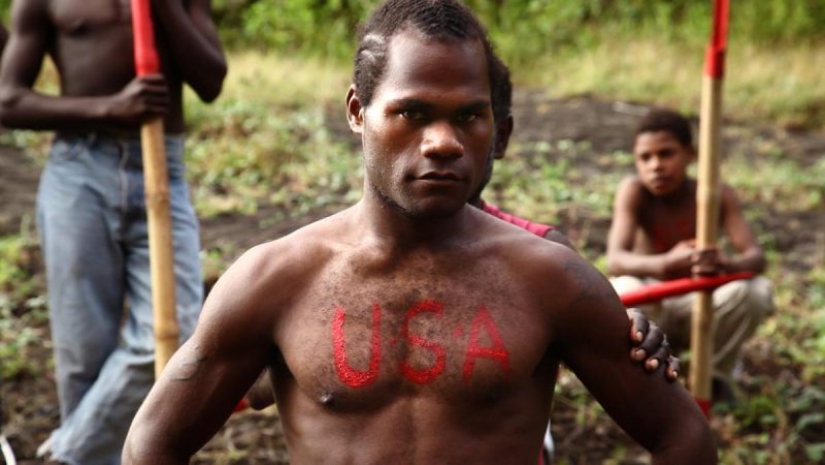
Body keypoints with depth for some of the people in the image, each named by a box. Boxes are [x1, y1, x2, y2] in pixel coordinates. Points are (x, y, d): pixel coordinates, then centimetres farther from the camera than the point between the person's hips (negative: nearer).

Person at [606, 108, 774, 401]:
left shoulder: (716, 194, -15)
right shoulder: (634, 192, -20)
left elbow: (756, 257, -23)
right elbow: (615, 261, -33)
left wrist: (727, 264, -48)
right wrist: (665, 264, -54)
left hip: (697, 310, 2)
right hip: (648, 313, -1)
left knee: (757, 290, -27)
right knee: (624, 290, -36)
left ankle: (713, 375, 0)